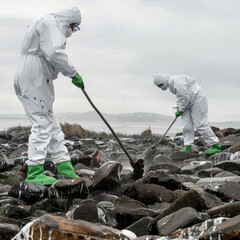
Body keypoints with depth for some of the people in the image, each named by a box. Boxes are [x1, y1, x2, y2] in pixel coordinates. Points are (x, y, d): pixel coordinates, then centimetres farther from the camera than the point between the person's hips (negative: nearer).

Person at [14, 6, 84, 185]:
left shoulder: (46, 26, 27)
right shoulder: (51, 23, -7)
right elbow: (55, 53, -21)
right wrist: (73, 73, -15)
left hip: (28, 81, 11)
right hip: (34, 80, -11)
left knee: (52, 125, 11)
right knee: (42, 124, -12)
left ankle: (66, 169, 15)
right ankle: (35, 172, -13)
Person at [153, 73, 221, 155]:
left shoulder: (177, 82, -24)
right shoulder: (170, 84, 9)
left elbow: (185, 97, -24)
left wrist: (180, 110, -15)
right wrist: (178, 106, 9)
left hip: (197, 99, -10)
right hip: (188, 102, 10)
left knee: (200, 124, -12)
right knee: (187, 125, 3)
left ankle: (216, 146, -8)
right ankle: (187, 147, 4)